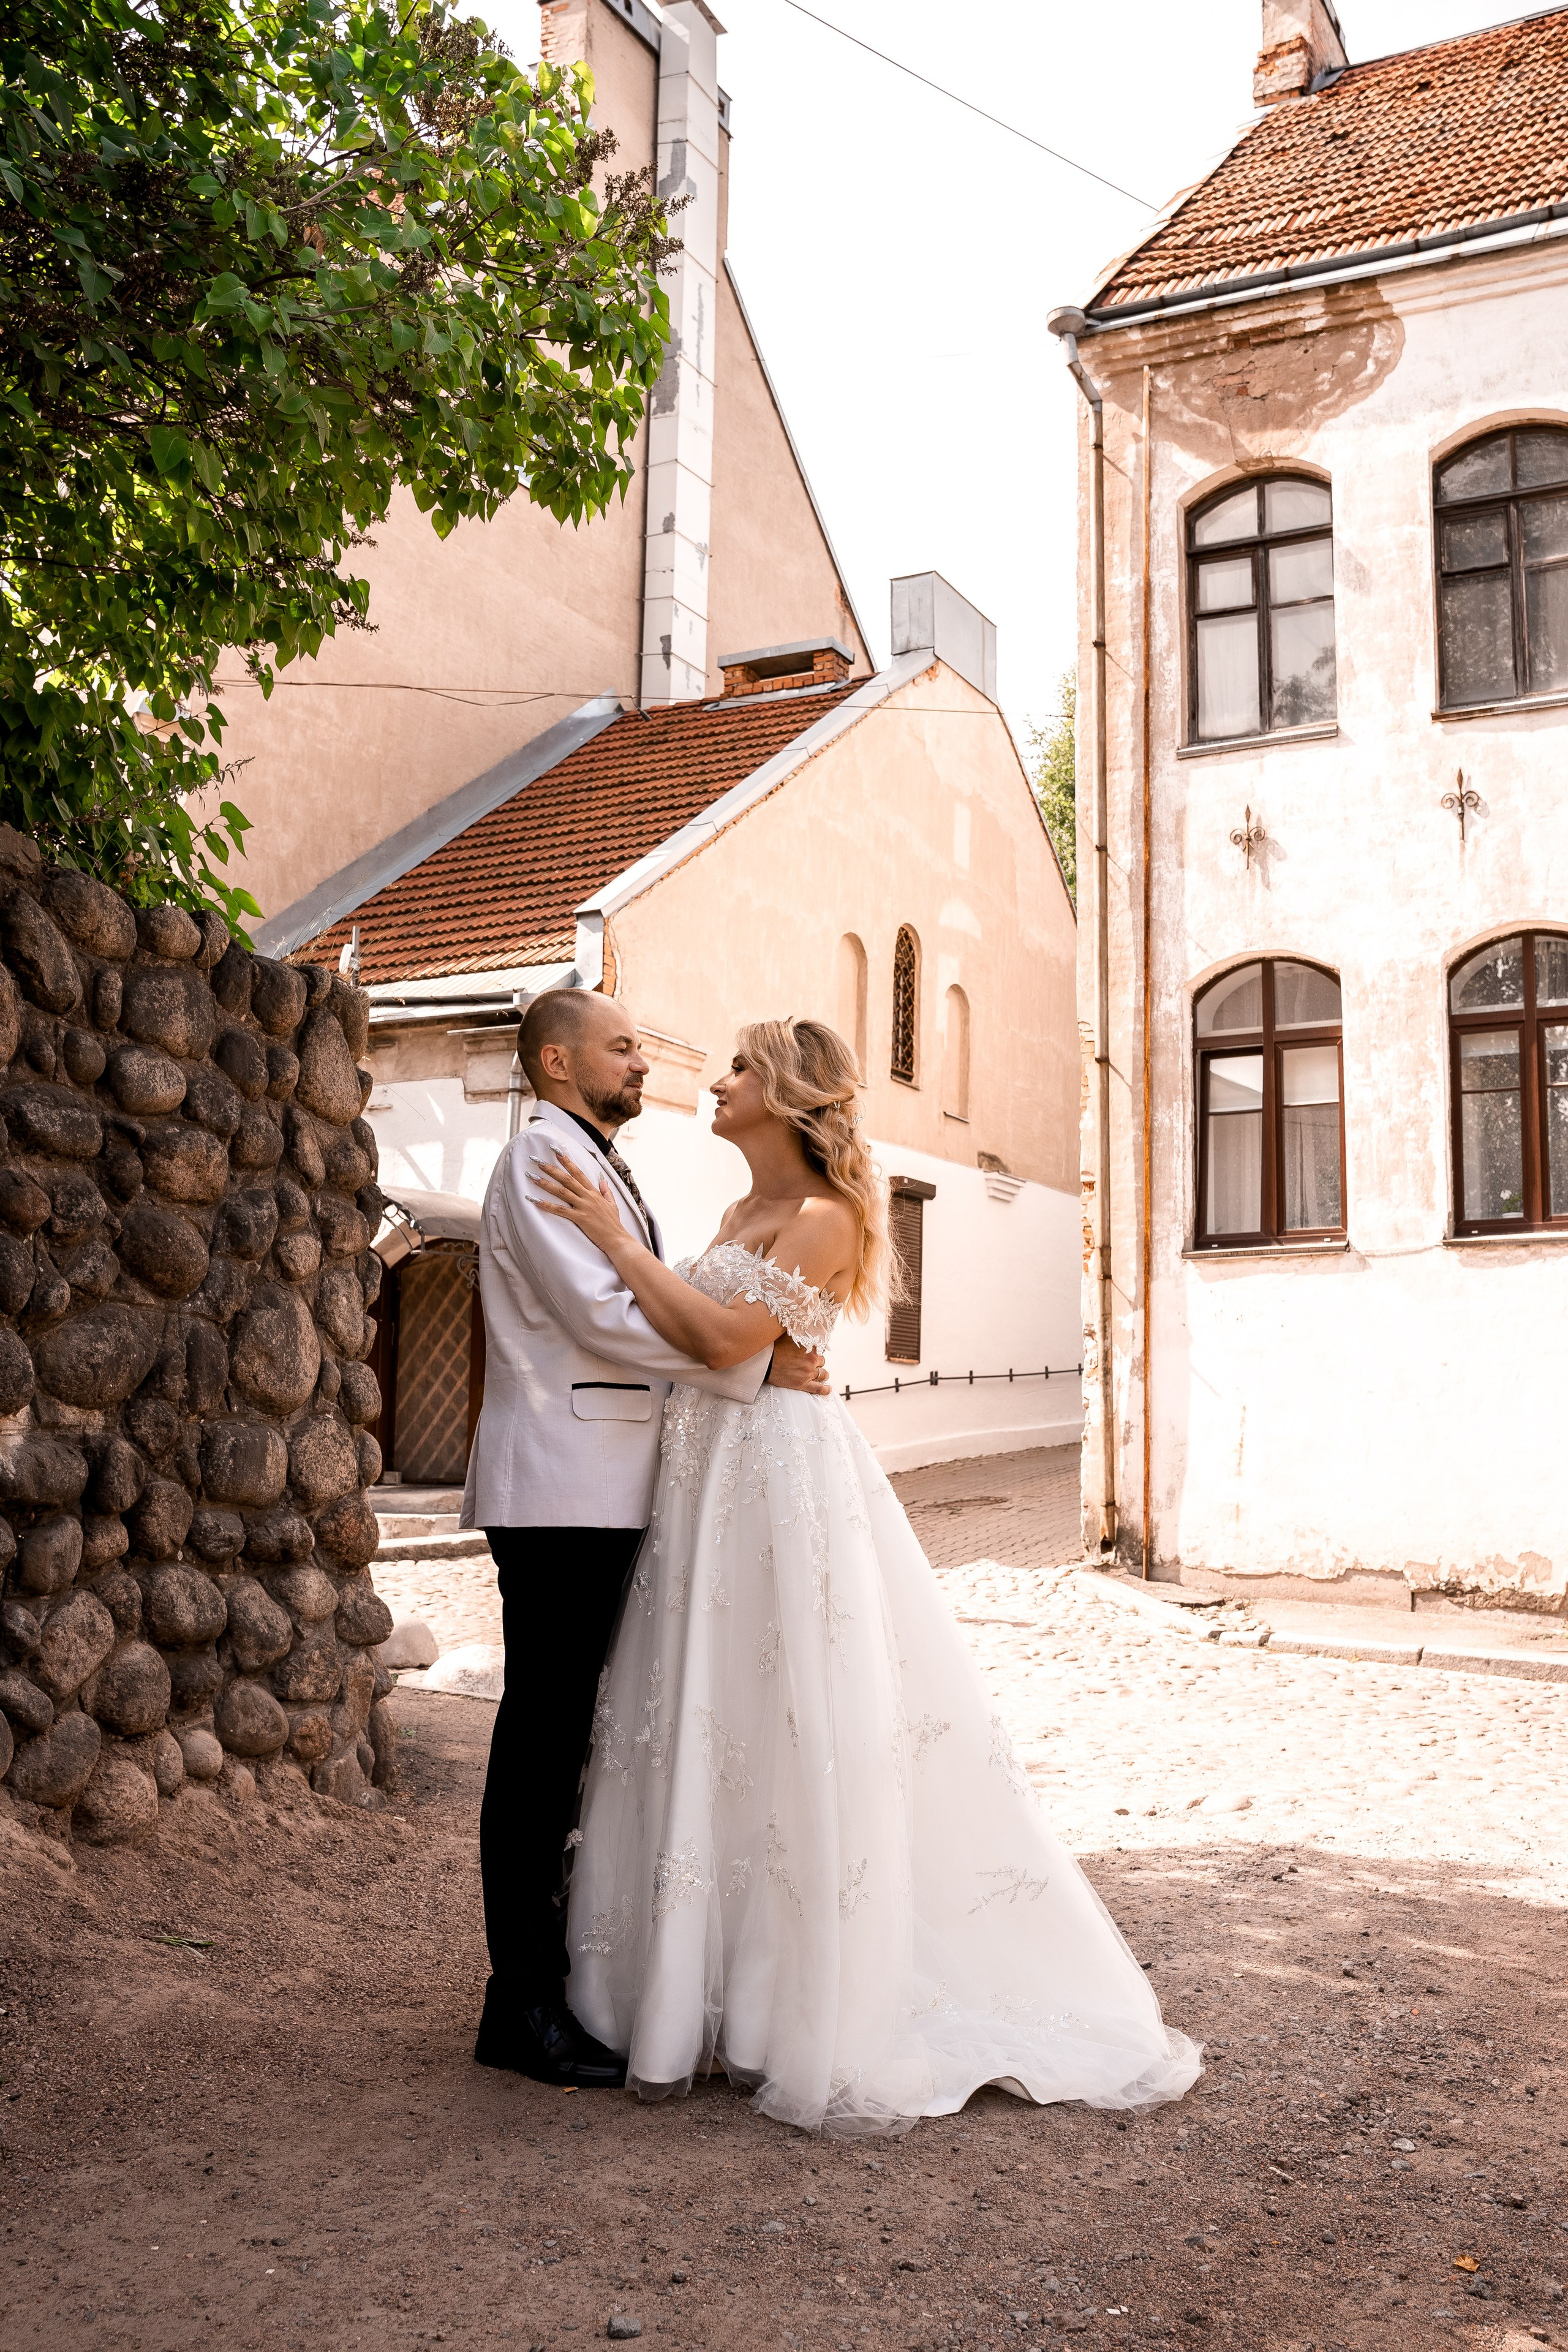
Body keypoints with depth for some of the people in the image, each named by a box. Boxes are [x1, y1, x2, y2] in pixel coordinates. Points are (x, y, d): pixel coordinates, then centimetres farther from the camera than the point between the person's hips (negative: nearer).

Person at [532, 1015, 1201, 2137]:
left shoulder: (822, 1217, -11)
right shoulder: (746, 1211, 15)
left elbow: (726, 1336, -22)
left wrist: (615, 1238, -17)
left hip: (783, 1479, -9)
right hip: (709, 1481, 9)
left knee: (804, 1732, -3)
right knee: (707, 1732, 11)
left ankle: (836, 2031, 8)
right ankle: (711, 2002, 24)